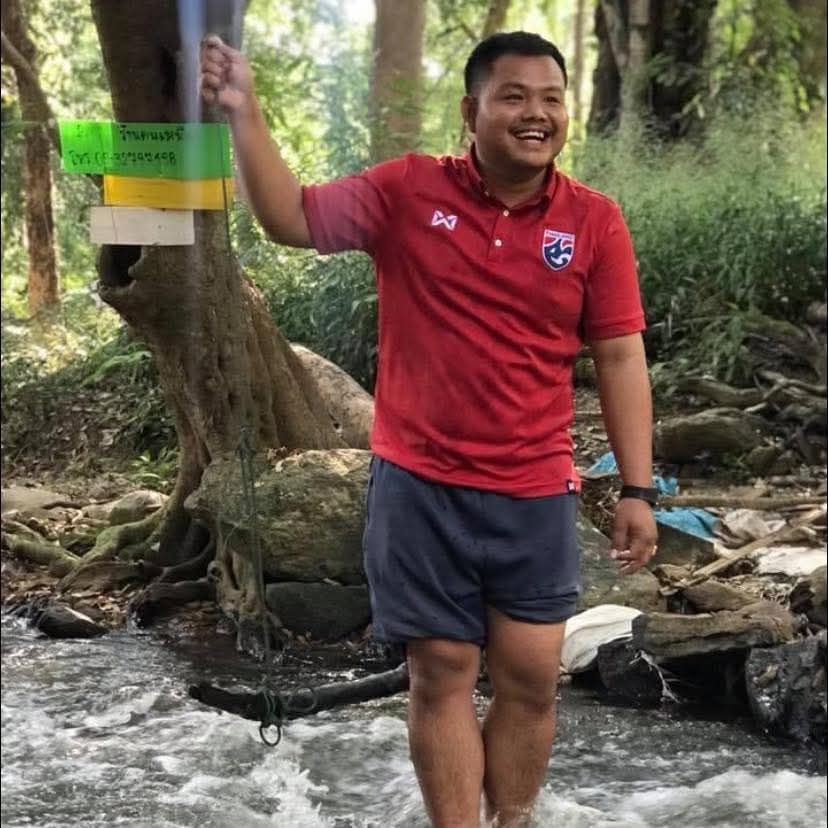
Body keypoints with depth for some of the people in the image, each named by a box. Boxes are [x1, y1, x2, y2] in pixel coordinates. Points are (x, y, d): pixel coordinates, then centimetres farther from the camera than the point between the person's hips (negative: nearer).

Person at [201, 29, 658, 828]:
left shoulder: (594, 221, -2)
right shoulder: (406, 191, -3)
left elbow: (620, 356, 0)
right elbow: (292, 218, 2)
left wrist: (637, 489, -3)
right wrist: (243, 114, -11)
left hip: (536, 493, 1)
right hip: (420, 484, -1)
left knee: (529, 679, 5)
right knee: (441, 675, 5)